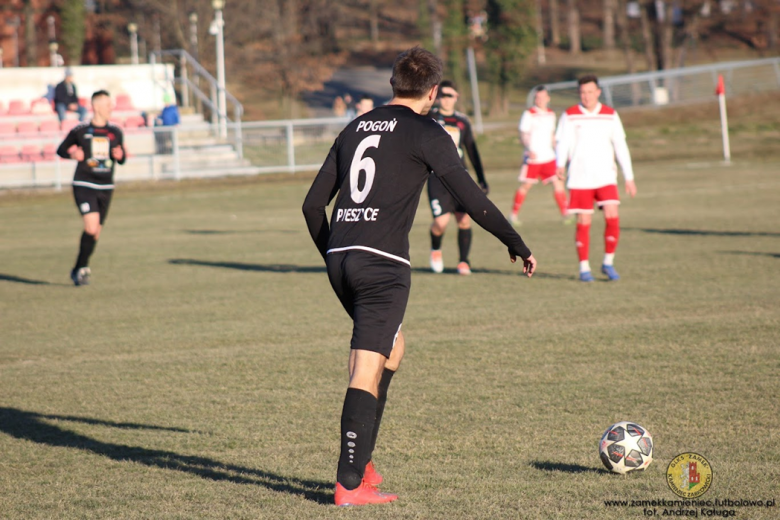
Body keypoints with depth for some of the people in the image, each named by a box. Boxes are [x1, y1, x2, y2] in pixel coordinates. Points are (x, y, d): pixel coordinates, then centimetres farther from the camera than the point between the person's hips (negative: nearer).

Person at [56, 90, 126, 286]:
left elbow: (122, 159, 15)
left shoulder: (115, 132, 8)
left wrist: (120, 155, -8)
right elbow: (61, 150, 9)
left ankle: (78, 270, 23)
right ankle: (82, 267, -4)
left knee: (95, 233, 7)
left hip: (105, 188, 4)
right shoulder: (80, 131, -2)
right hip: (84, 186, -4)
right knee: (91, 227, -20)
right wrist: (72, 154, -13)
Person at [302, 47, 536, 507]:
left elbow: (313, 203, 20)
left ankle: (361, 460, 20)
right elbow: (473, 200, -3)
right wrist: (518, 246, 8)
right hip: (382, 262, -7)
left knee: (393, 348, 24)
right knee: (368, 371, -8)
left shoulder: (356, 129, 18)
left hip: (340, 259, 7)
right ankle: (350, 484, -11)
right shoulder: (425, 133, -1)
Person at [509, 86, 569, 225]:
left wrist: (556, 150, 19)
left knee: (558, 183, -6)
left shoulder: (551, 114, 11)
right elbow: (523, 136, -10)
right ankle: (514, 214, 12)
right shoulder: (529, 114, -6)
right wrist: (529, 150, -26)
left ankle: (565, 214, -1)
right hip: (533, 158, -4)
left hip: (549, 157, 4)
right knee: (525, 186, 0)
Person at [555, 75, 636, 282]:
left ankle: (608, 262, 4)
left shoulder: (610, 115, 8)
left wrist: (629, 177, 8)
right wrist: (561, 164, -25)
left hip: (606, 177, 1)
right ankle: (584, 267, 9)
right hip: (580, 178, -1)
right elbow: (562, 143, -5)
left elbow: (620, 146, 10)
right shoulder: (570, 116, 2)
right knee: (584, 222, -2)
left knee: (612, 217, -12)